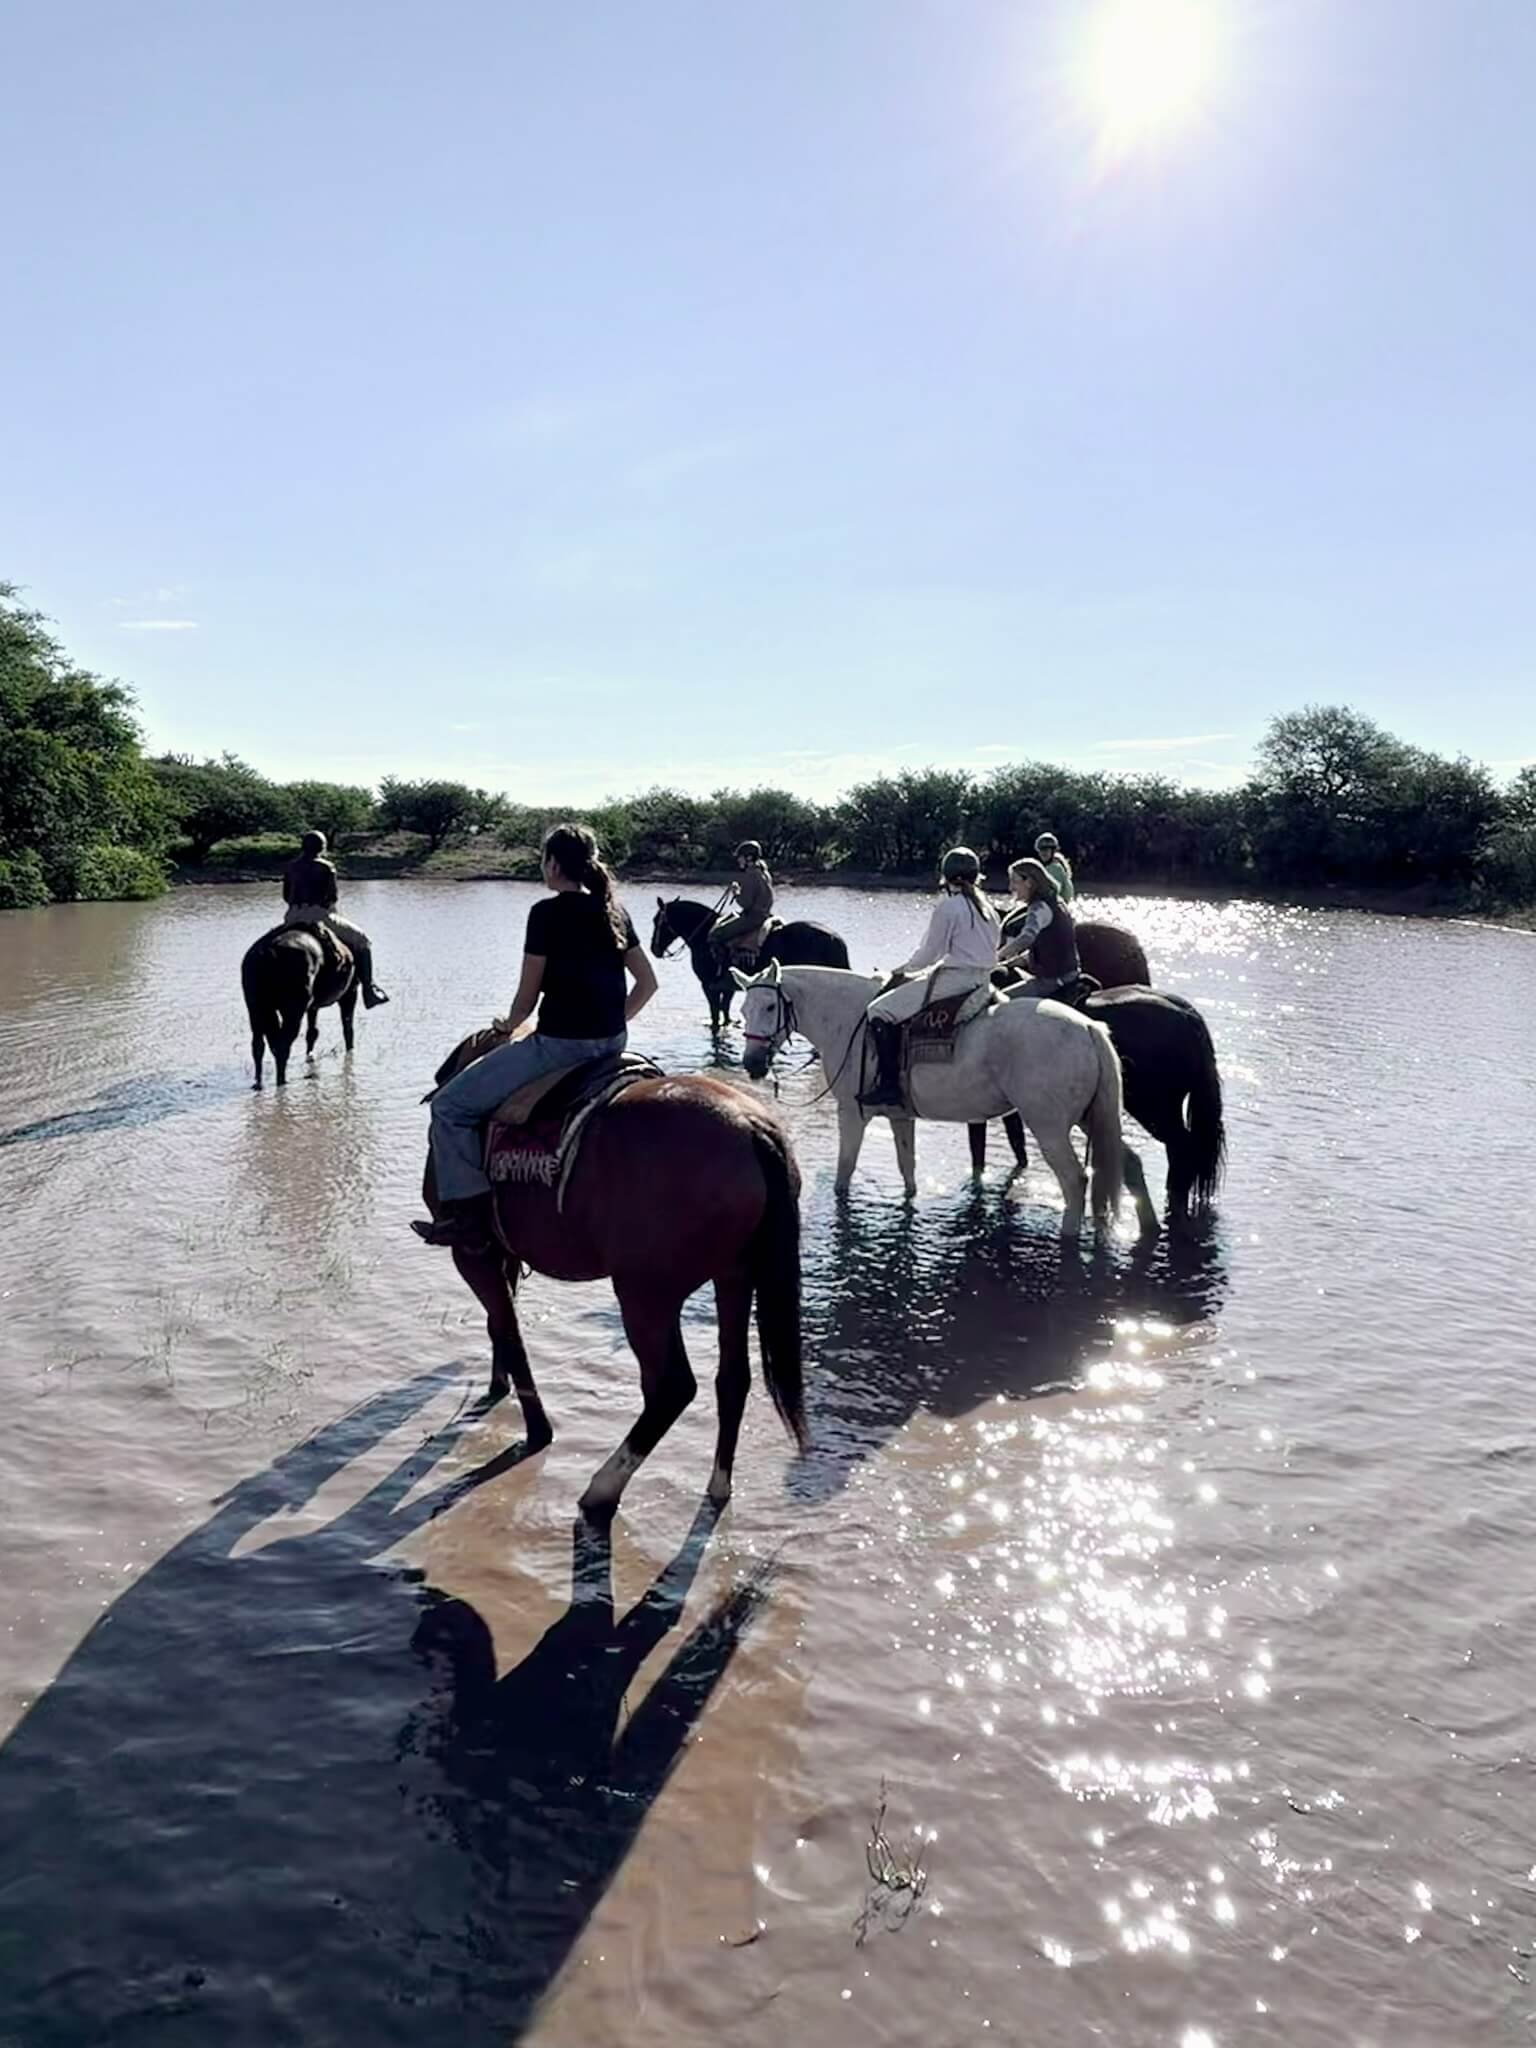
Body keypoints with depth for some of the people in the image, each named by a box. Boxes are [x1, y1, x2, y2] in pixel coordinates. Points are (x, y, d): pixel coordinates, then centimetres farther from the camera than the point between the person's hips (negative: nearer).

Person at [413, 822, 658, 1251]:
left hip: (560, 1043, -8)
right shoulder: (614, 910, 11)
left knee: (450, 1106, 1)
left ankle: (469, 1215, -2)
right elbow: (647, 982, 15)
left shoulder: (548, 912, -10)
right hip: (612, 1042, 9)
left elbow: (527, 998, -7)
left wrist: (509, 1025, 12)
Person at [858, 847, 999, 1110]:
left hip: (955, 979, -9)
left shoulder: (947, 905, -10)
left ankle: (888, 1086, -15)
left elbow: (929, 953, -10)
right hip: (982, 979, 9)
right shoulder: (986, 908, 14)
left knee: (880, 1011, -7)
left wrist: (905, 968, 11)